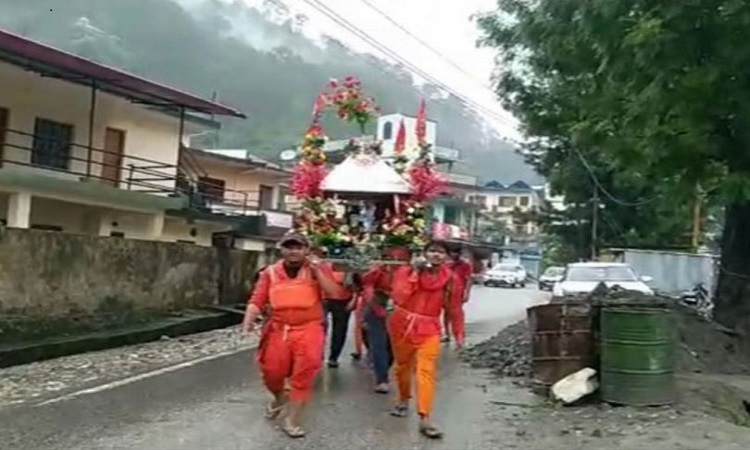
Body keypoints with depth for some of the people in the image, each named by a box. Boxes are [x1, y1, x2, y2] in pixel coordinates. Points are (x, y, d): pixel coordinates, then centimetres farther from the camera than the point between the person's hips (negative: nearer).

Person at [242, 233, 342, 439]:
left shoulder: (317, 269, 2)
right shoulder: (271, 272, 4)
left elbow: (333, 293, -9)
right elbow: (257, 300, 0)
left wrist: (317, 271, -15)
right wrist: (248, 321, -16)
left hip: (308, 328, -1)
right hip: (278, 328, 2)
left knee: (305, 370, -15)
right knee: (272, 370, -2)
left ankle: (291, 420, 1)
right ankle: (279, 397, 36)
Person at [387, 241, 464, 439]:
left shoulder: (451, 280, -4)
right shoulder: (406, 271, -8)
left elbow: (453, 309, 4)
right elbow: (398, 298, -23)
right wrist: (414, 273, -23)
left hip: (429, 329, -1)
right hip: (402, 326, 1)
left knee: (427, 371, -12)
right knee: (403, 366, 18)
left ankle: (425, 418, -12)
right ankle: (403, 399, 43)